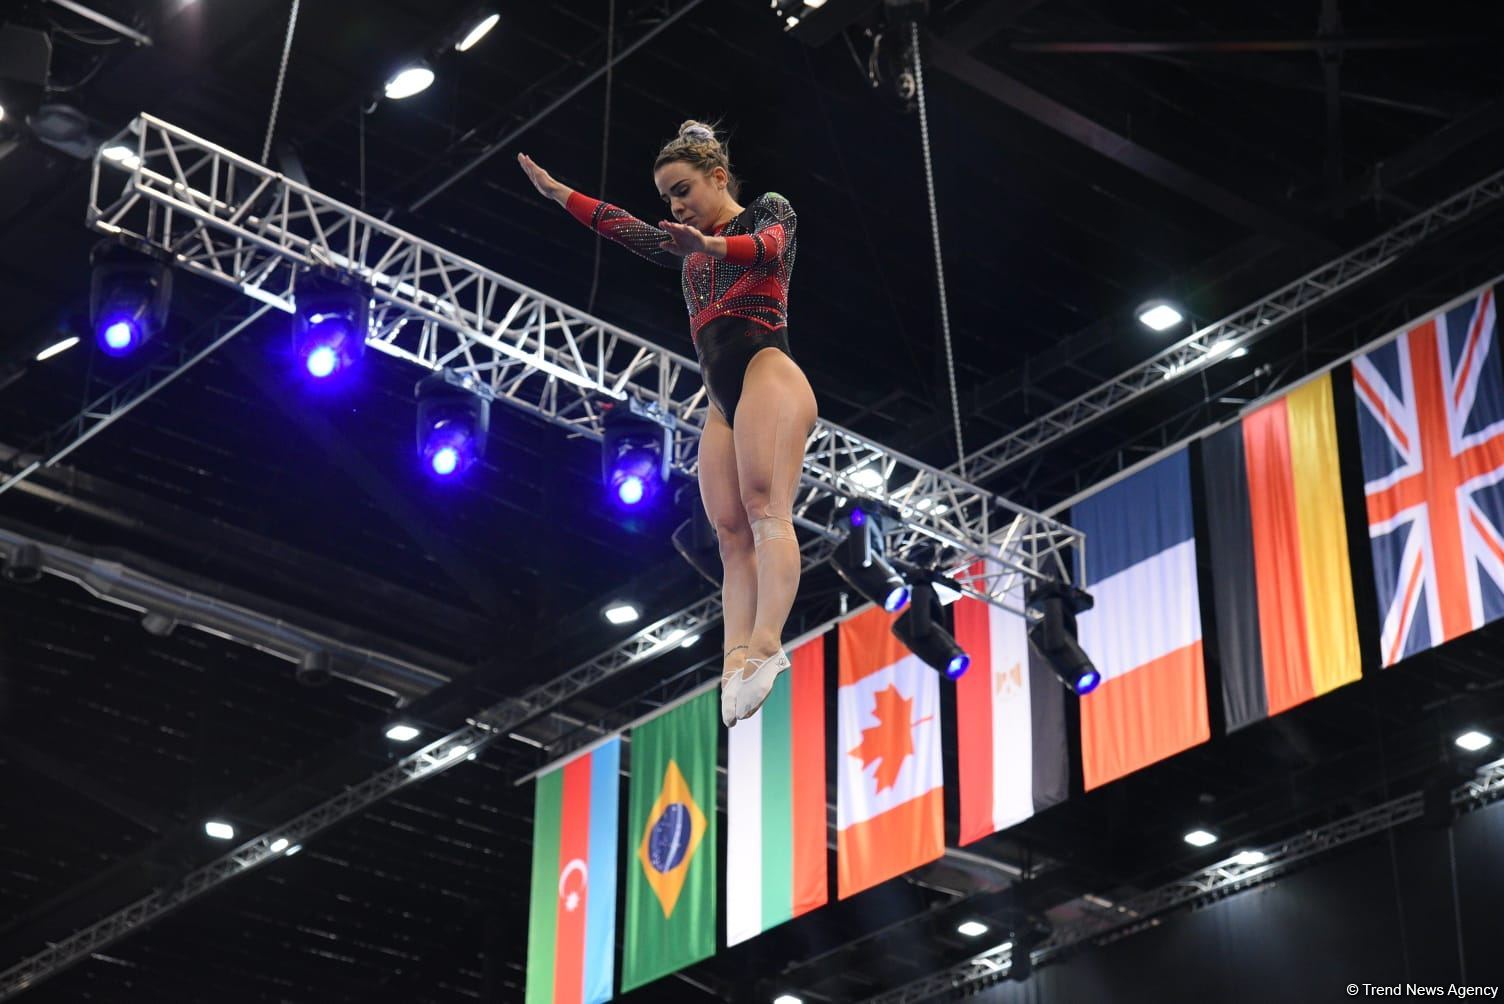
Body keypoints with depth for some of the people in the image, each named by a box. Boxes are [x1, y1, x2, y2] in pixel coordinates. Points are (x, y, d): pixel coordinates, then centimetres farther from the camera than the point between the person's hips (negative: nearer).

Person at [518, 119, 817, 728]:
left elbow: (769, 245, -14)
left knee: (764, 510, -26)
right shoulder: (688, 250, 29)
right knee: (731, 533, -10)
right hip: (722, 402, 8)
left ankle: (766, 644, -43)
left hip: (767, 372, -8)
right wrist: (555, 191, 35)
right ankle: (736, 664, -25)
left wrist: (713, 244, -35)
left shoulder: (768, 211, 8)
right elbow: (624, 228, 36)